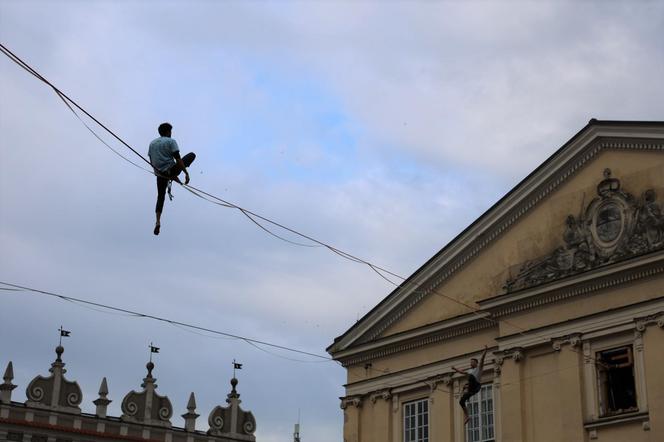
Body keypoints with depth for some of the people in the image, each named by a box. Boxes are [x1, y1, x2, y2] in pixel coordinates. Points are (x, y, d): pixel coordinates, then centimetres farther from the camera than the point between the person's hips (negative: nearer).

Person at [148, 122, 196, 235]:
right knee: (192, 155, 10)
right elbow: (178, 159, -14)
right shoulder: (171, 141, -5)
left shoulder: (152, 143, 15)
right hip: (171, 171, -6)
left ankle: (158, 222, 3)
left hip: (160, 174, 6)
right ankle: (173, 178, 2)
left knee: (160, 197, 20)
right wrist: (186, 173, -14)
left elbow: (152, 162, 19)